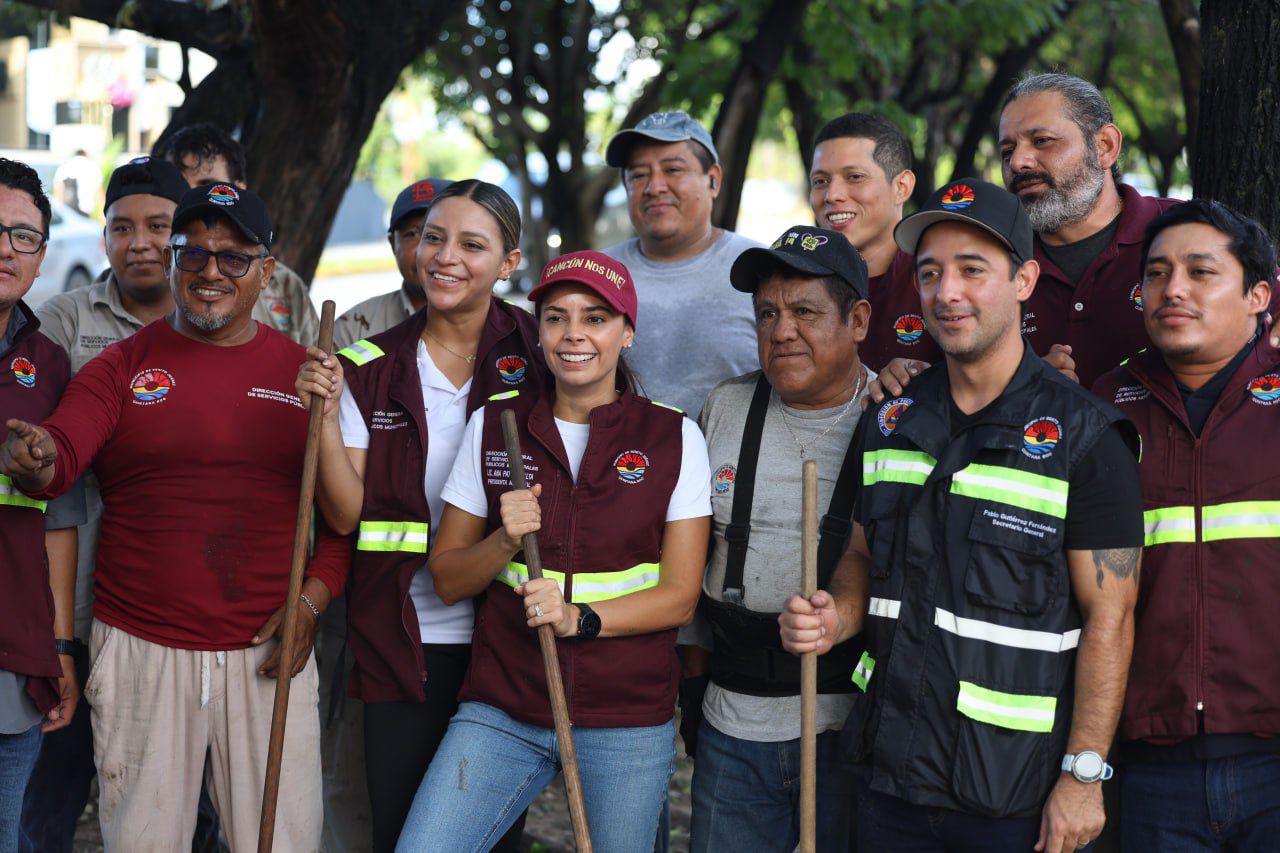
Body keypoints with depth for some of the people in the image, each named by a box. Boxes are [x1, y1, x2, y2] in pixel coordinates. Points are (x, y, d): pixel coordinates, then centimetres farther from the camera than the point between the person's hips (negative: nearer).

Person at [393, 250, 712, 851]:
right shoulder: (493, 426, 5)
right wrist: (505, 541, -12)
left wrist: (580, 617, -17)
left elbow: (679, 595, -1)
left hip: (627, 722, -1)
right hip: (502, 709, 1)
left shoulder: (673, 438, 0)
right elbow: (447, 580, 8)